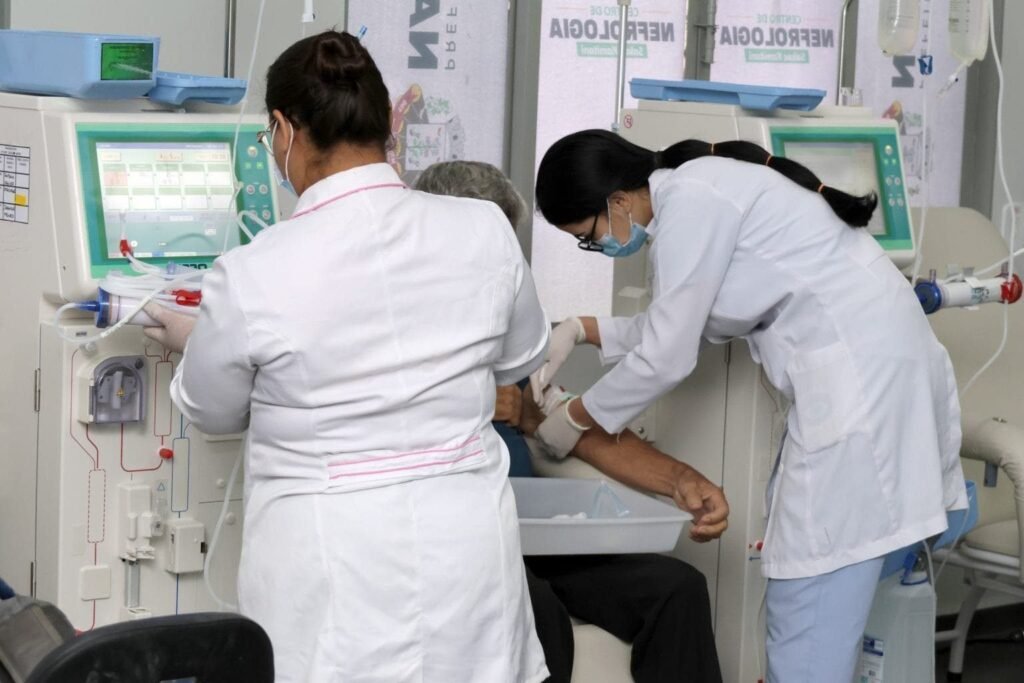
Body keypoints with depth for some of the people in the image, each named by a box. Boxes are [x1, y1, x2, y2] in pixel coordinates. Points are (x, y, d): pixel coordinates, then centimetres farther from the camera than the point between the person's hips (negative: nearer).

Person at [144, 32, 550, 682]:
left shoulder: (251, 275, -14)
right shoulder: (485, 230, -6)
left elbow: (211, 410, 6)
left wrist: (194, 340, 26)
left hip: (333, 556, -3)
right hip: (466, 540, 3)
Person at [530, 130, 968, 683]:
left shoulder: (690, 201, -14)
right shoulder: (697, 189, 16)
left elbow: (666, 358, -11)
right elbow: (682, 324, 25)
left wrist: (575, 418, 4)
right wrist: (581, 331, 17)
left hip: (859, 375, -10)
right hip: (864, 366, 10)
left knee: (807, 604, -7)